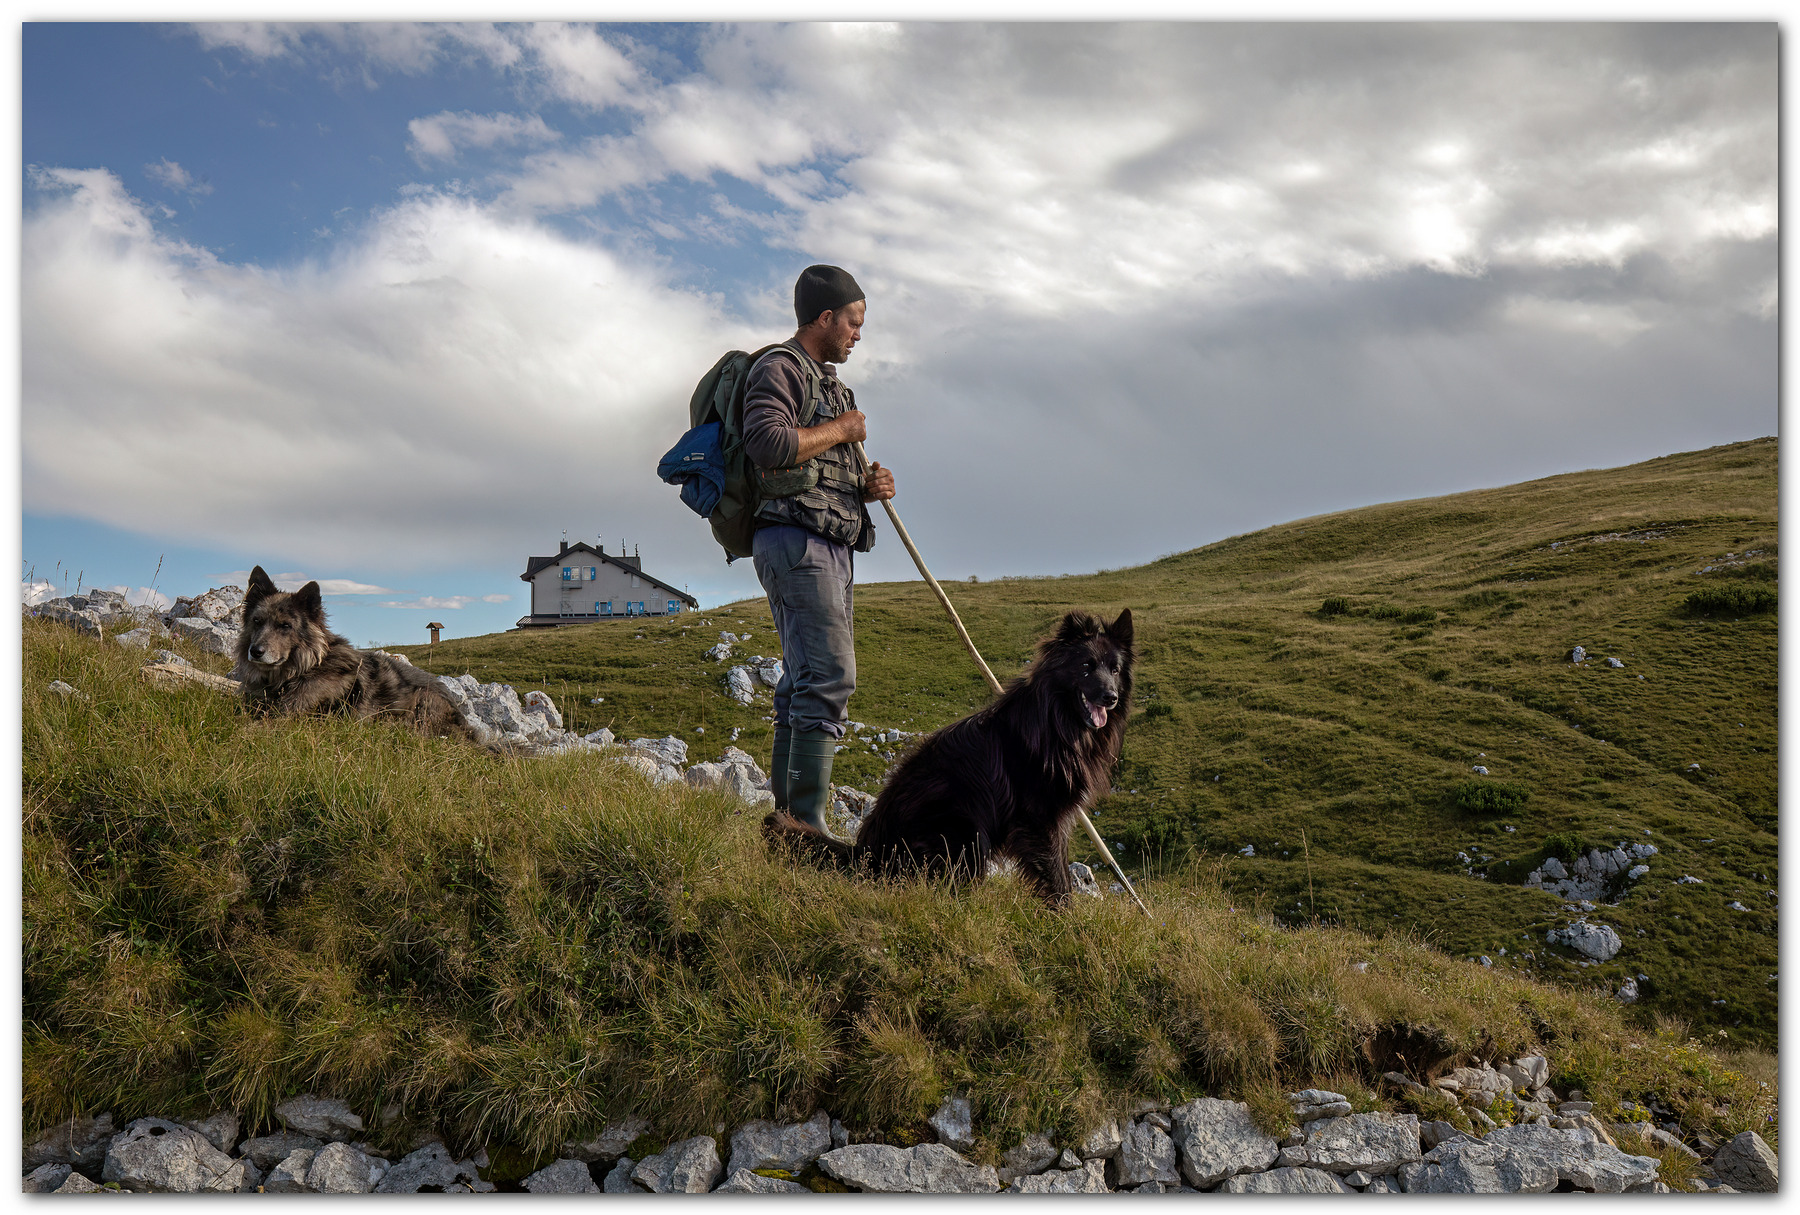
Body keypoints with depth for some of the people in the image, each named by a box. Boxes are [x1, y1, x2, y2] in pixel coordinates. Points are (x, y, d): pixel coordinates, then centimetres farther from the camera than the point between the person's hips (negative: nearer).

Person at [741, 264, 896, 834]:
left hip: (831, 548, 10)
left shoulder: (828, 382, 27)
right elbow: (767, 445, -21)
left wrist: (867, 487, 9)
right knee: (829, 676, -17)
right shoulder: (779, 368, -3)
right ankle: (807, 825, -18)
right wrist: (841, 430, -8)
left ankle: (786, 816, 11)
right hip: (795, 538, -10)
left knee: (804, 681, 8)